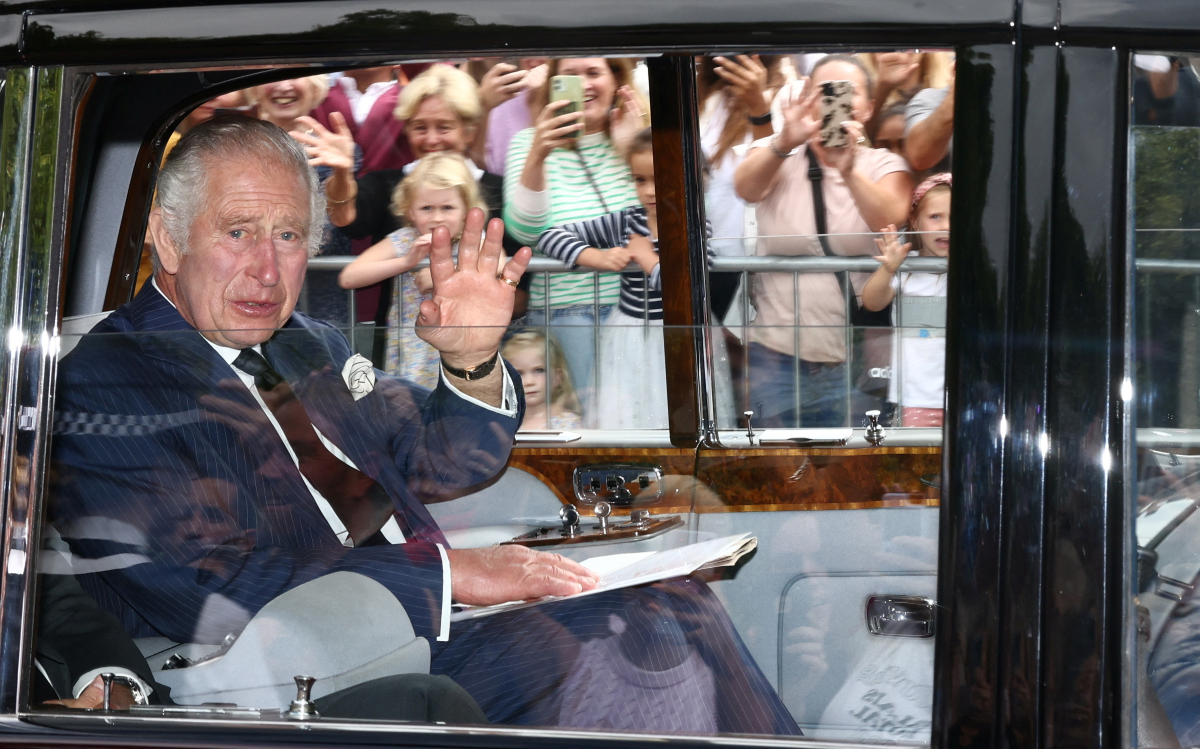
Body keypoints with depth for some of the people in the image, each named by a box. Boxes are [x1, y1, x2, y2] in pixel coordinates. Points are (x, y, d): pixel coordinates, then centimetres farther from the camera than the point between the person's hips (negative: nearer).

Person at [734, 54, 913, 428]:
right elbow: (746, 187, -19)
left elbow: (892, 219, -18)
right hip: (777, 357, 0)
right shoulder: (777, 156, 4)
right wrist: (784, 143, -39)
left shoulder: (885, 165, 4)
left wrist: (849, 171, -36)